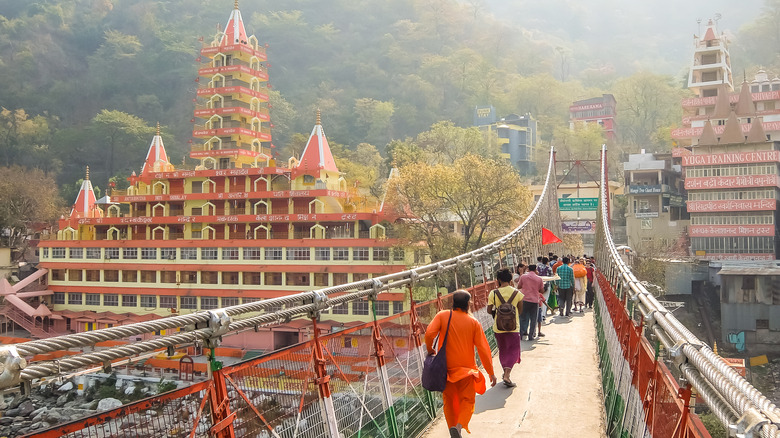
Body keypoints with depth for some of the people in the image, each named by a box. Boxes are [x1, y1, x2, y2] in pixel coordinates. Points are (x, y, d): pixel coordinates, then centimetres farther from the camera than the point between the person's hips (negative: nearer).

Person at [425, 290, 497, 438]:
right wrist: (491, 372, 3)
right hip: (466, 368, -1)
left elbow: (429, 333, -18)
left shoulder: (442, 316, -3)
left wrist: (430, 349, 3)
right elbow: (483, 349, -3)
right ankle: (459, 425, -18)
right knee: (467, 401, 6)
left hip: (446, 367, 1)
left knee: (449, 401, 16)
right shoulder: (474, 323, -2)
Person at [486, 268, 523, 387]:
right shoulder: (517, 293, -6)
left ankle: (505, 373, 28)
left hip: (498, 327, 1)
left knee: (502, 350, 19)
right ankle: (507, 375, -11)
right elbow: (520, 311, 3)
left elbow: (489, 311, -3)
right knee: (513, 351, 5)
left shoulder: (493, 293, -7)